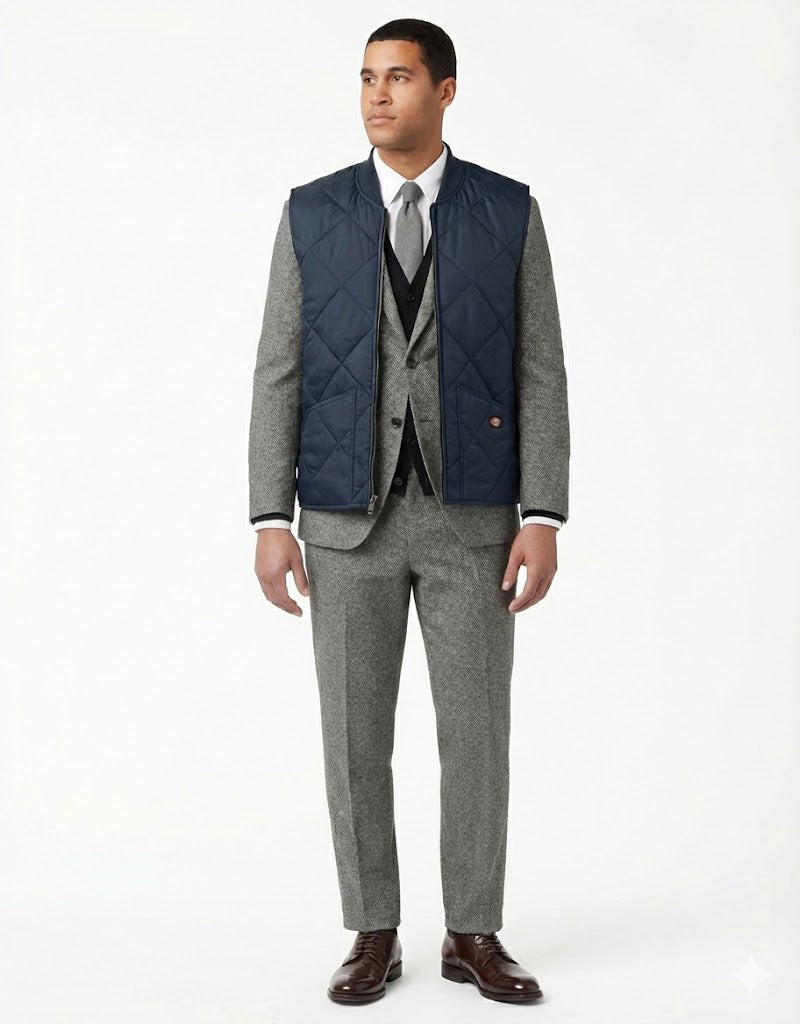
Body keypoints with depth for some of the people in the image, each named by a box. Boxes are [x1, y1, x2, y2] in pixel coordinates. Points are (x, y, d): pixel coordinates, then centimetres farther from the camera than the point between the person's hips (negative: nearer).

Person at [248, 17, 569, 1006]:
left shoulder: (510, 212, 1)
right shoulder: (312, 213, 3)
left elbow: (539, 375, -1)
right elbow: (279, 376, 1)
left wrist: (542, 519, -10)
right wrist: (271, 522, -7)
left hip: (471, 514, 0)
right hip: (350, 516, 1)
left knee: (476, 729, 2)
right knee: (356, 735, 3)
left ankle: (473, 936, 18)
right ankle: (373, 938, 18)